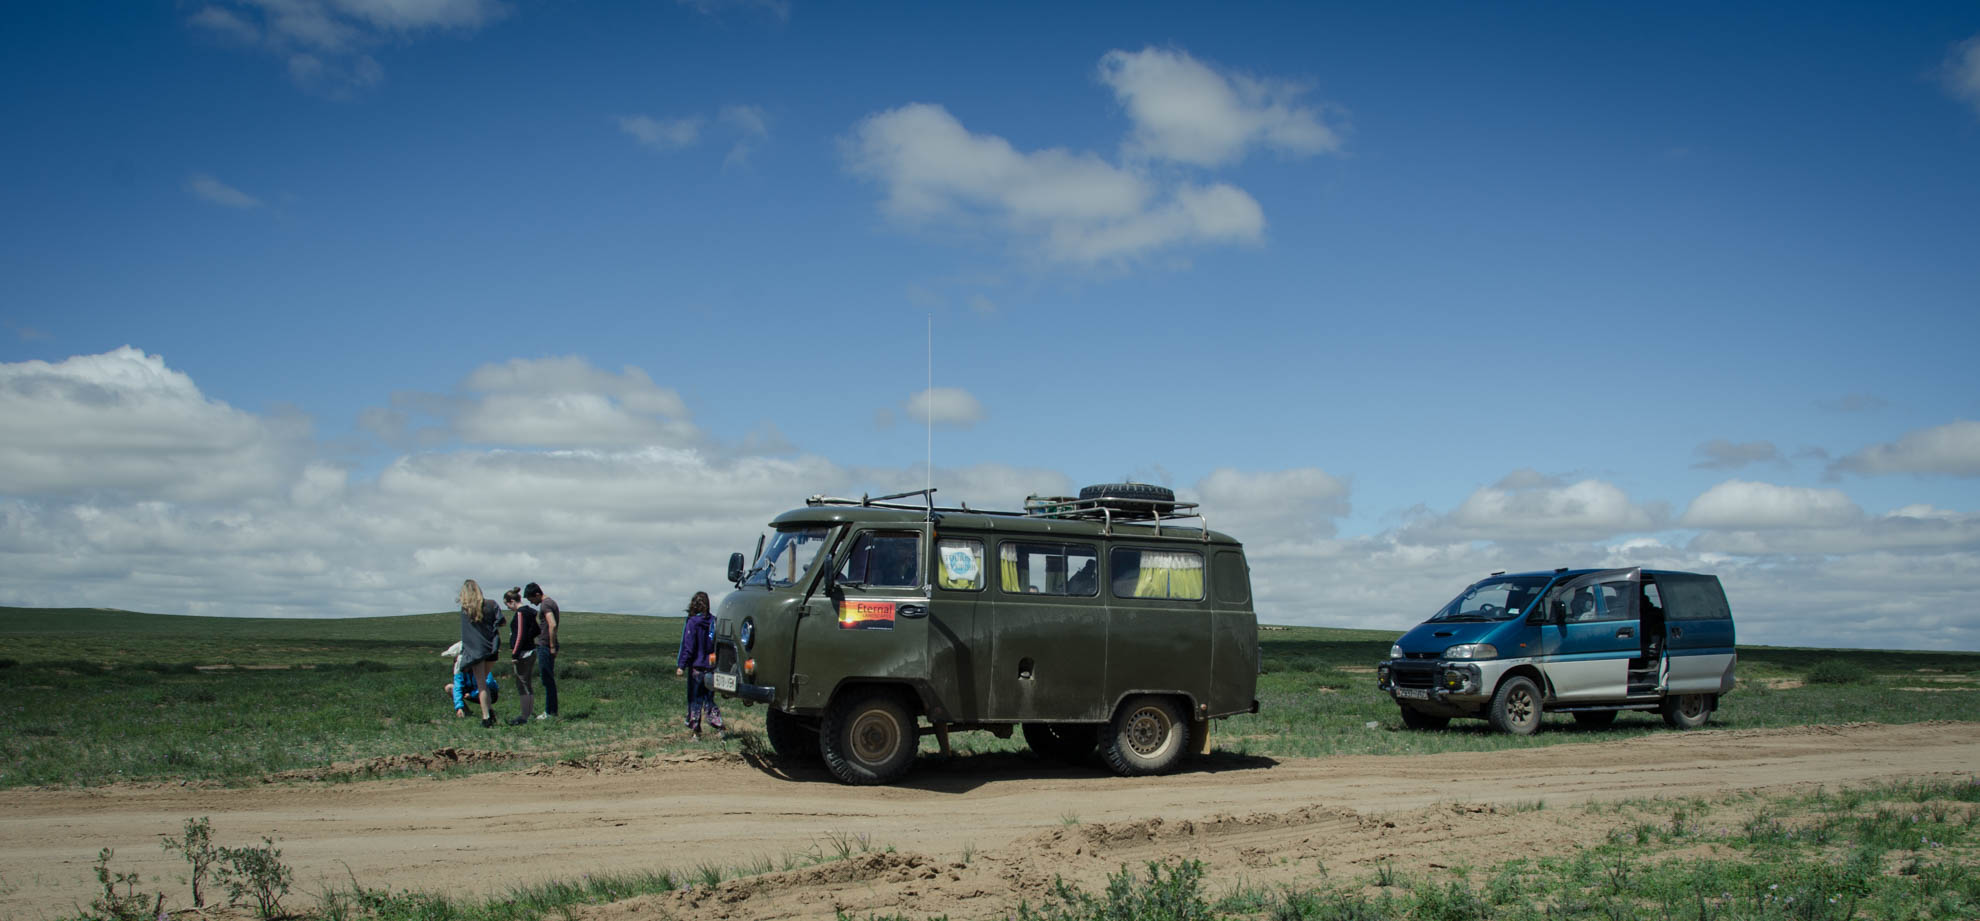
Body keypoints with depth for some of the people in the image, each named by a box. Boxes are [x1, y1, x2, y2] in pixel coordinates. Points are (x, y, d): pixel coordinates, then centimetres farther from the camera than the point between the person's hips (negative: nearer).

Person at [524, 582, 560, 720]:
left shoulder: (545, 605, -14)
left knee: (547, 680, -5)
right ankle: (552, 711, 16)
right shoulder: (551, 602, 17)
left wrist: (552, 646, -22)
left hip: (545, 646, -10)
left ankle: (549, 712, -2)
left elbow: (552, 625, -26)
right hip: (549, 647, 10)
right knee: (549, 680, 13)